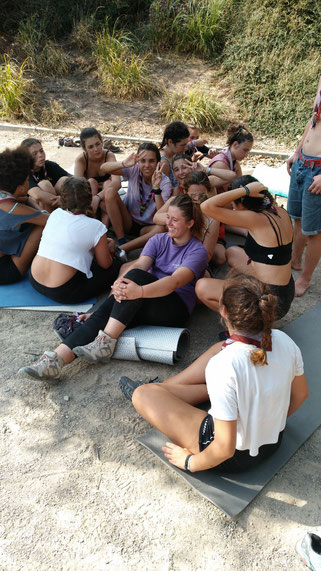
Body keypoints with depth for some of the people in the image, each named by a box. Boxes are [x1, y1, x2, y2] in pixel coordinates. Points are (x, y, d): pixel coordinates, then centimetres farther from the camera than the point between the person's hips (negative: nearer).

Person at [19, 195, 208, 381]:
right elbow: (140, 264, -4)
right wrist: (121, 283, -28)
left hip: (176, 308, -5)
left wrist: (140, 291, -39)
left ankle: (106, 341, -33)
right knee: (103, 313, -25)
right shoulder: (159, 240, 15)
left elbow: (175, 281, -21)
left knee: (137, 276, -32)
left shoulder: (197, 251, -2)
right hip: (145, 305, 5)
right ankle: (56, 360, -36)